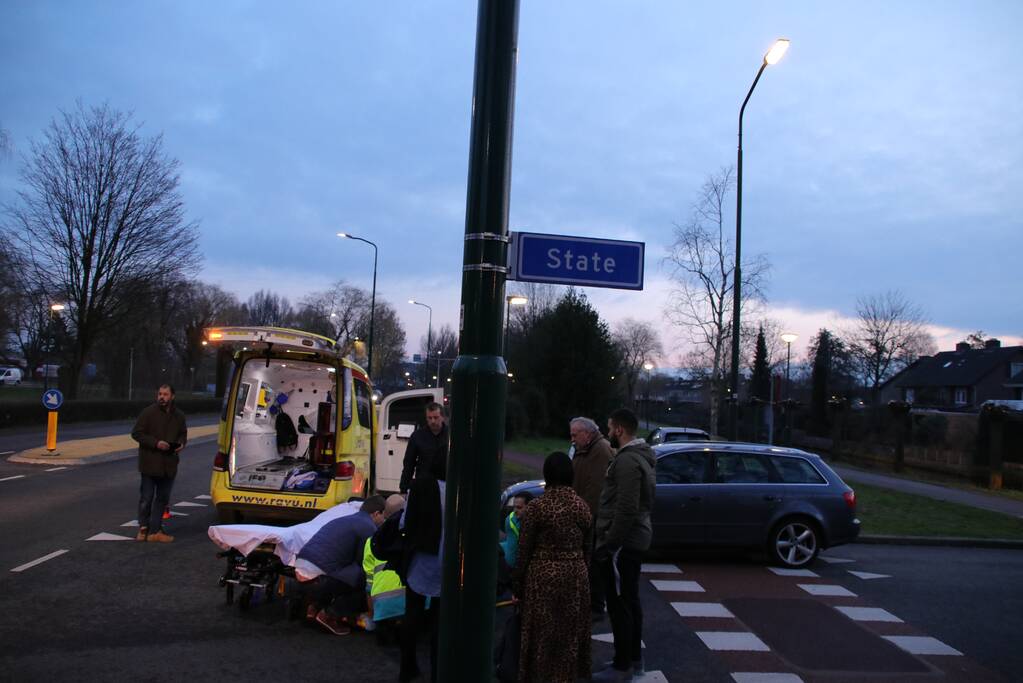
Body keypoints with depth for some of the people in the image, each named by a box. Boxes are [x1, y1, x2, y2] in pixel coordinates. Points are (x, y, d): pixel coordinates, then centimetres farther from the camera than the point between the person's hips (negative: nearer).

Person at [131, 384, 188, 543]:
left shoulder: (179, 416, 8)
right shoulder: (148, 413, -8)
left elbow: (183, 434, 21)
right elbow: (136, 433, -8)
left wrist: (181, 443, -2)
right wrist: (155, 443, -19)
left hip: (169, 465, 5)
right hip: (150, 463, -5)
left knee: (162, 499, 9)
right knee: (146, 498, 2)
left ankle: (155, 531, 17)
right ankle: (143, 527, 21)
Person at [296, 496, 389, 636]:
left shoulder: (346, 519, 24)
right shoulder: (369, 527, -3)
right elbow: (363, 562, 0)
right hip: (317, 575, -9)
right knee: (364, 580, 1)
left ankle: (316, 607, 24)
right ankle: (329, 615, 3)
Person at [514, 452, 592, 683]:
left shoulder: (537, 507, -12)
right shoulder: (582, 506, -2)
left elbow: (524, 550, -8)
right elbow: (586, 547, 6)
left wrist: (518, 584, 2)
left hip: (543, 576, -3)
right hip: (576, 576, 3)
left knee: (543, 633, 10)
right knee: (570, 633, 16)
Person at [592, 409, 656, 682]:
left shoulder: (627, 460, -20)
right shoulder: (640, 457, 13)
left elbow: (626, 509, -26)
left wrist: (609, 544, -21)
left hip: (622, 542, -11)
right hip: (635, 539, 11)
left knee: (619, 605, -3)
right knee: (630, 601, 17)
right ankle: (634, 659, 28)